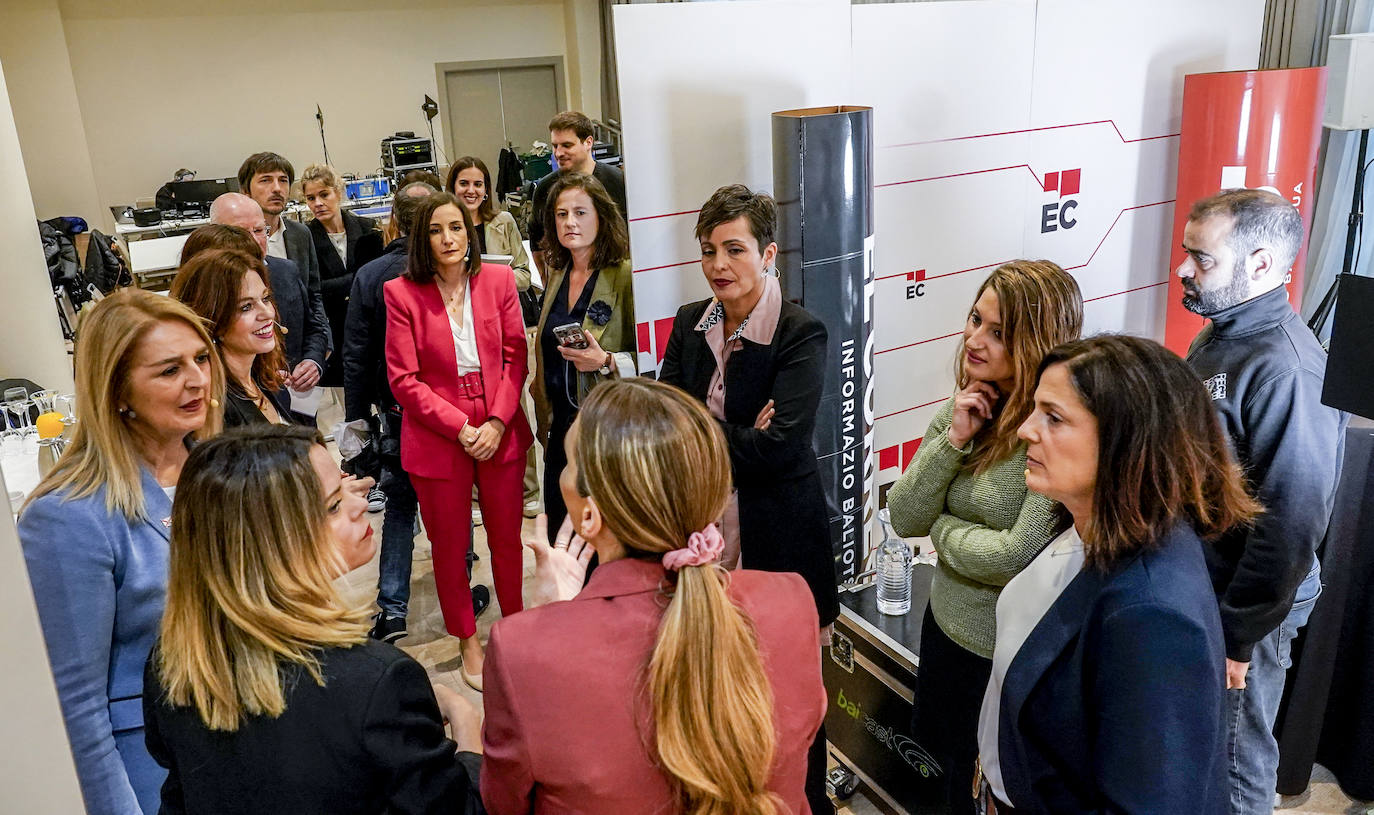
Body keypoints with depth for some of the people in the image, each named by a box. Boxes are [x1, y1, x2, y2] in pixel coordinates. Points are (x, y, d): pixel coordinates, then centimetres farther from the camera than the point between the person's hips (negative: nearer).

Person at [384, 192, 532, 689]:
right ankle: (468, 643, 31)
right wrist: (461, 428, -14)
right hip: (436, 439, -2)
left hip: (501, 434, 2)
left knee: (507, 538, 14)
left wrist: (497, 422, -11)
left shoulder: (498, 279, 0)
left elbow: (515, 356, 1)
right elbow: (404, 379, -8)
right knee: (450, 546, 12)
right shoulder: (402, 292, -7)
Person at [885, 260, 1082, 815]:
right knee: (935, 751, 27)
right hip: (945, 628, 7)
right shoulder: (963, 407, -3)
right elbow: (903, 520, -5)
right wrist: (953, 440, -17)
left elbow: (1019, 557, -29)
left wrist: (943, 530, -11)